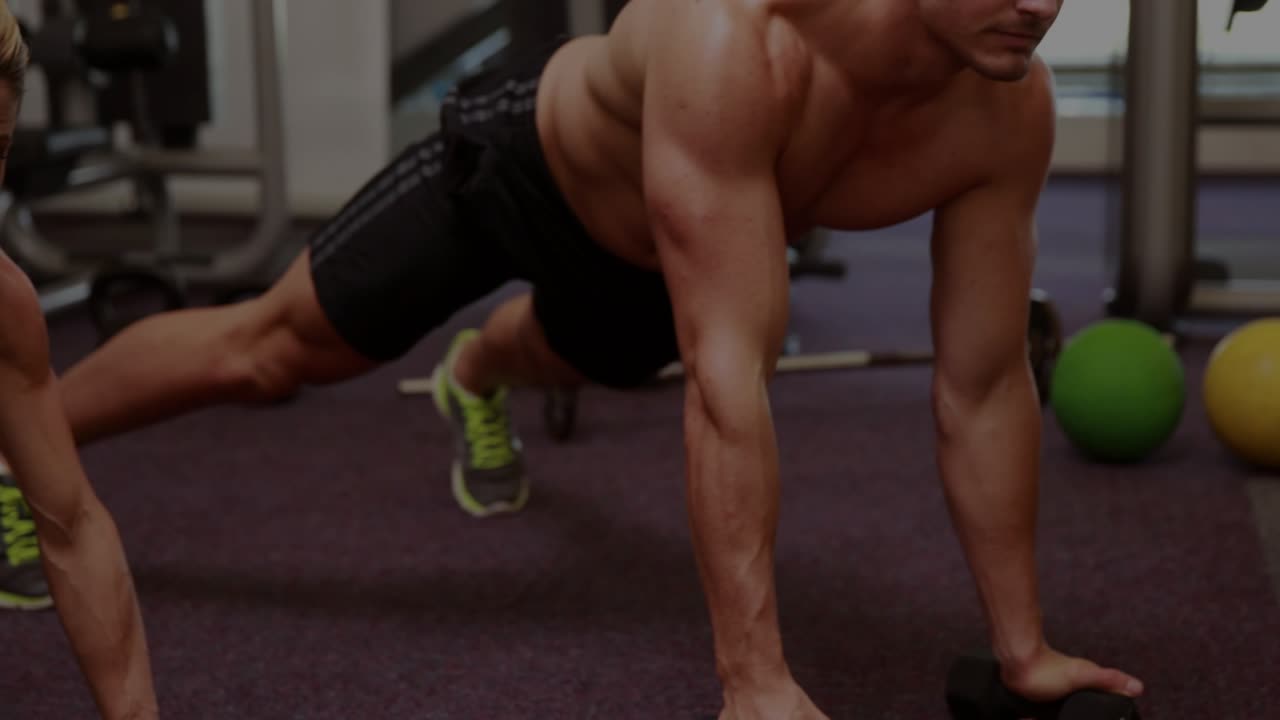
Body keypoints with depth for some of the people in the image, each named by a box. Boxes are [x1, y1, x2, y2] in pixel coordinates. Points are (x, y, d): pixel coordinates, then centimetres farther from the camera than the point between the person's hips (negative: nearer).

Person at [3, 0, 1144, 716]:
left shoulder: (1008, 111, -32)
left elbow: (984, 388, -24)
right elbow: (729, 370, -52)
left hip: (641, 253, 6)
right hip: (526, 159, -6)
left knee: (562, 359, 37)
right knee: (272, 349, 8)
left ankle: (477, 380, 76)